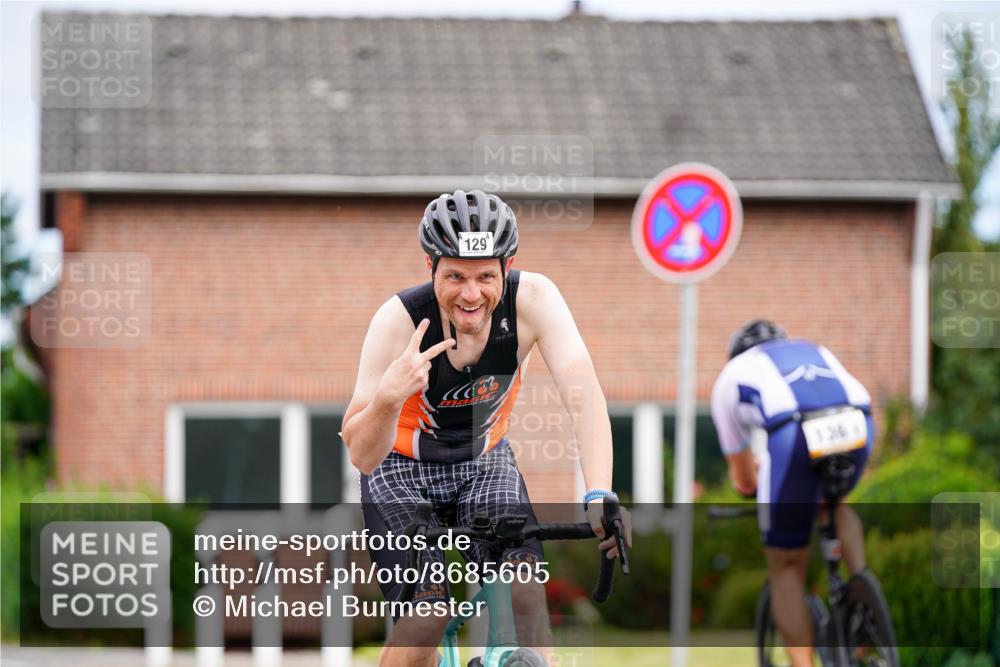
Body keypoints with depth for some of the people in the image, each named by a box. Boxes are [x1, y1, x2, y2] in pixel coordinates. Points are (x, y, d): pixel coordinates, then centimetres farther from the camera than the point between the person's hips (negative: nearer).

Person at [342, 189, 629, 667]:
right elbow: (361, 456, -31)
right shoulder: (399, 319, -30)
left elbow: (583, 396, -36)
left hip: (485, 462, 2)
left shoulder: (532, 299, -26)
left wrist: (599, 497, -51)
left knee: (524, 593, -20)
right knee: (425, 622, -19)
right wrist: (388, 397, -52)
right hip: (401, 468, -2)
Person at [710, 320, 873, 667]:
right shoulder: (816, 352, 42)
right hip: (856, 429, 3)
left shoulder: (731, 376, 33)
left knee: (786, 566, 13)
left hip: (792, 438, -3)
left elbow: (744, 481, 38)